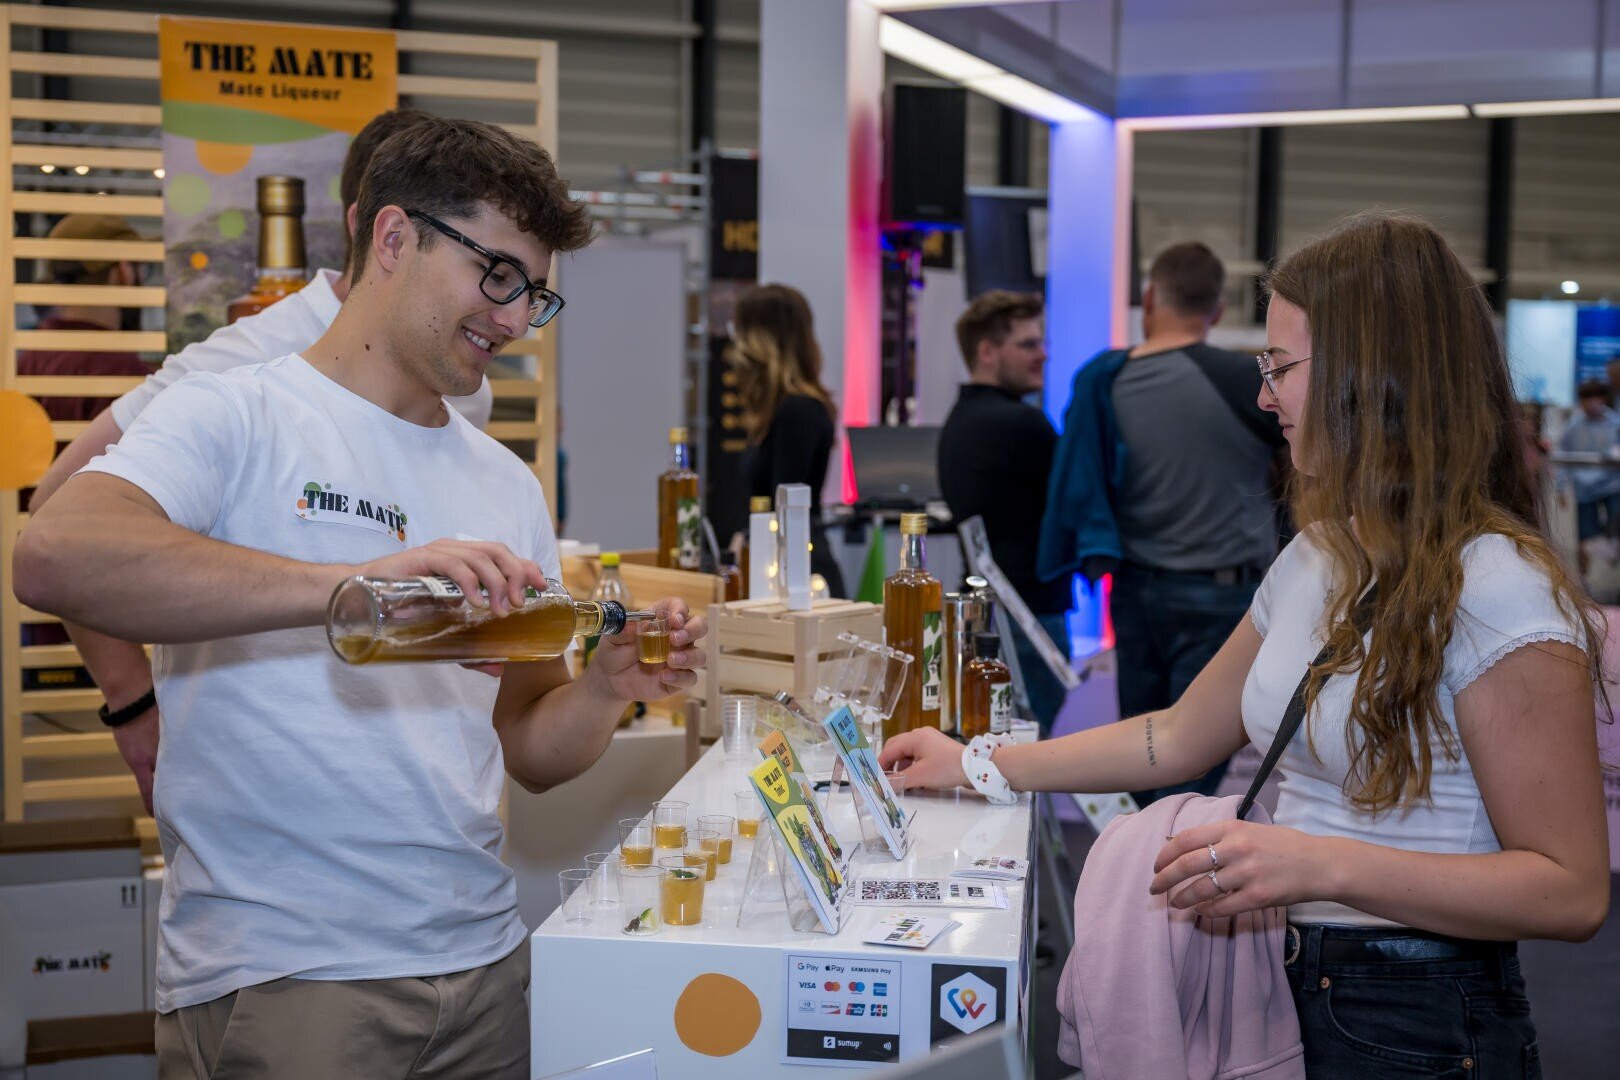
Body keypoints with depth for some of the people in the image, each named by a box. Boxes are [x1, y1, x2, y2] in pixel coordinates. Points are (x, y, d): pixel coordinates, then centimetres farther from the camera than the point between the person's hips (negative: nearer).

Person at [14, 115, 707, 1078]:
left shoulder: (509, 486, 14)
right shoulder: (237, 417, -5)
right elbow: (57, 558, -25)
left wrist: (607, 689, -7)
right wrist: (354, 582, -33)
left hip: (485, 966, 6)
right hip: (277, 981, -5)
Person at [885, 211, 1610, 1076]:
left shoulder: (1495, 589, -20)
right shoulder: (1312, 562, 8)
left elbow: (1572, 891, -21)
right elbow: (1180, 738, 17)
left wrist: (1322, 866, -31)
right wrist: (976, 767, 17)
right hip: (1291, 994, 8)